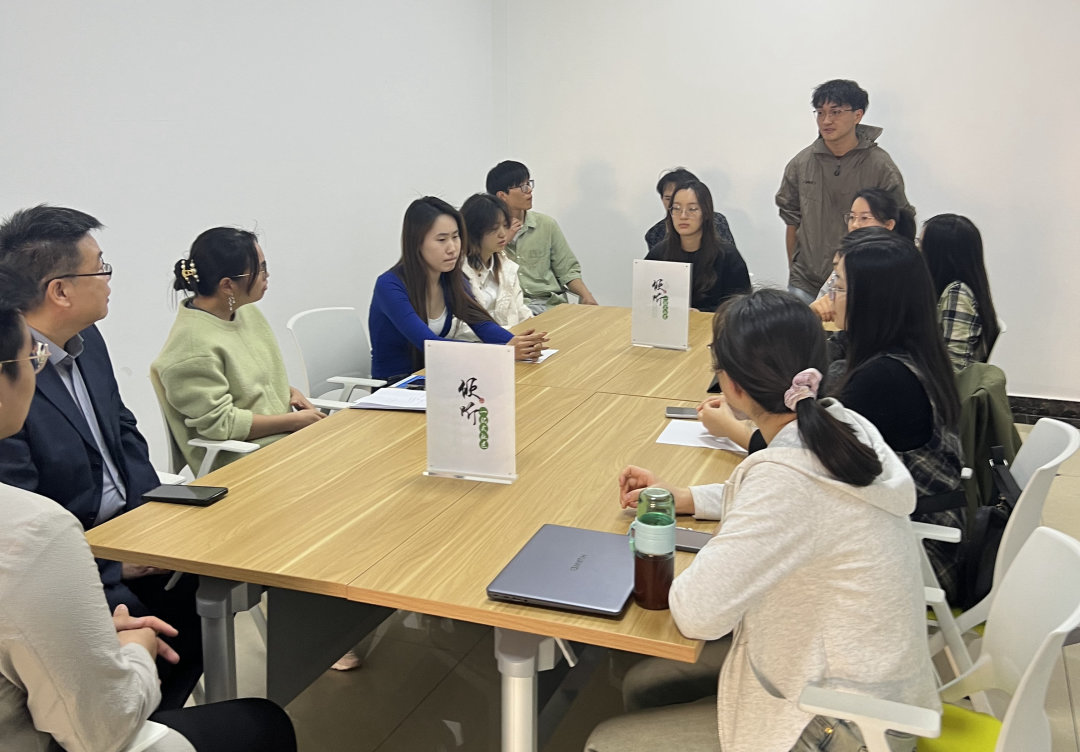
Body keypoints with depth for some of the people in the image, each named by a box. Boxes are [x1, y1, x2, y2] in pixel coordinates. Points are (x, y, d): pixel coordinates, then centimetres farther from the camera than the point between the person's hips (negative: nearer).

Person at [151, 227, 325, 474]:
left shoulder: (247, 311, 9)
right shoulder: (192, 345, -18)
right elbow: (220, 423, -18)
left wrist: (290, 392, 3)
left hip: (282, 436, 9)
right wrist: (295, 421, -15)